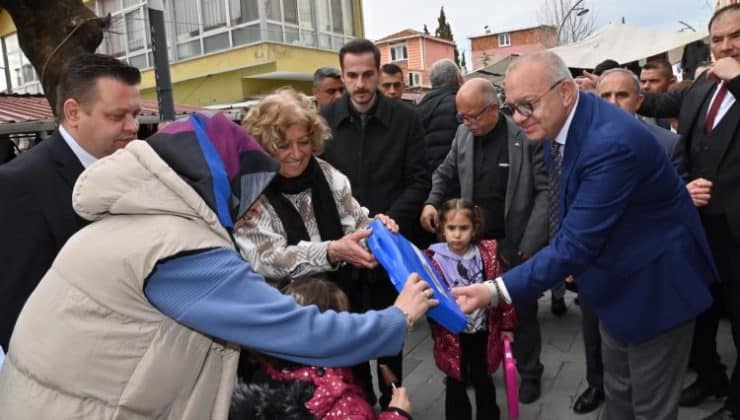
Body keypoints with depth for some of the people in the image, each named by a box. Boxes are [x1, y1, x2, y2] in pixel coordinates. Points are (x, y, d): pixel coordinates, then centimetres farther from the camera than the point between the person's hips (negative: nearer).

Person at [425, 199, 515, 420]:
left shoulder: (487, 253, -8)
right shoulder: (434, 258, -14)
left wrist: (506, 325, 4)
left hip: (482, 331, 2)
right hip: (452, 335, -1)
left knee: (483, 381, 20)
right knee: (456, 384, 15)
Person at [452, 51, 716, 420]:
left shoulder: (612, 141, -33)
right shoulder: (559, 123, -5)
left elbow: (575, 243, -35)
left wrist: (496, 290, -38)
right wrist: (573, 262, 2)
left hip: (654, 283, -8)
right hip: (615, 279, 8)